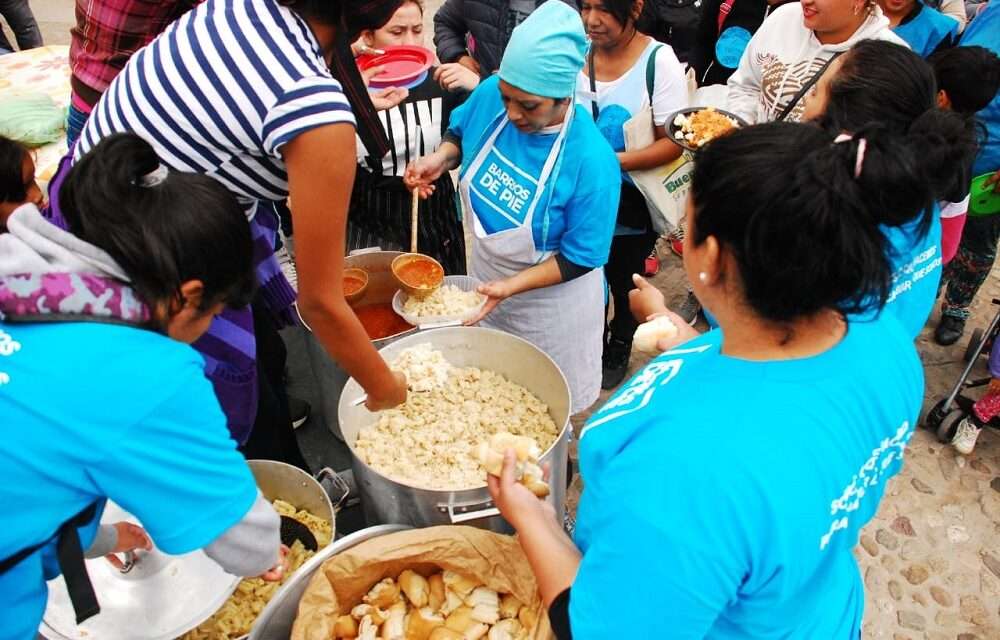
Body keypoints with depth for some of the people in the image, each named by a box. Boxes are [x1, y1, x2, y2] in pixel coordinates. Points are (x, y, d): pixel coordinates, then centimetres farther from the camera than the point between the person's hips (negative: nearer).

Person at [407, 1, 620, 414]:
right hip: (484, 272, 5)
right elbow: (461, 134, 5)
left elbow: (580, 259, -24)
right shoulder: (492, 95, -18)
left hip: (549, 301, -5)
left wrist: (510, 287, -31)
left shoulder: (591, 161, -33)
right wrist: (441, 158, -16)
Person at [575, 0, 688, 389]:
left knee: (624, 282, 17)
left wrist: (613, 161, -28)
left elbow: (674, 142, -18)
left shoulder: (659, 61, -17)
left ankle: (619, 350, 44)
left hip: (631, 204, -3)